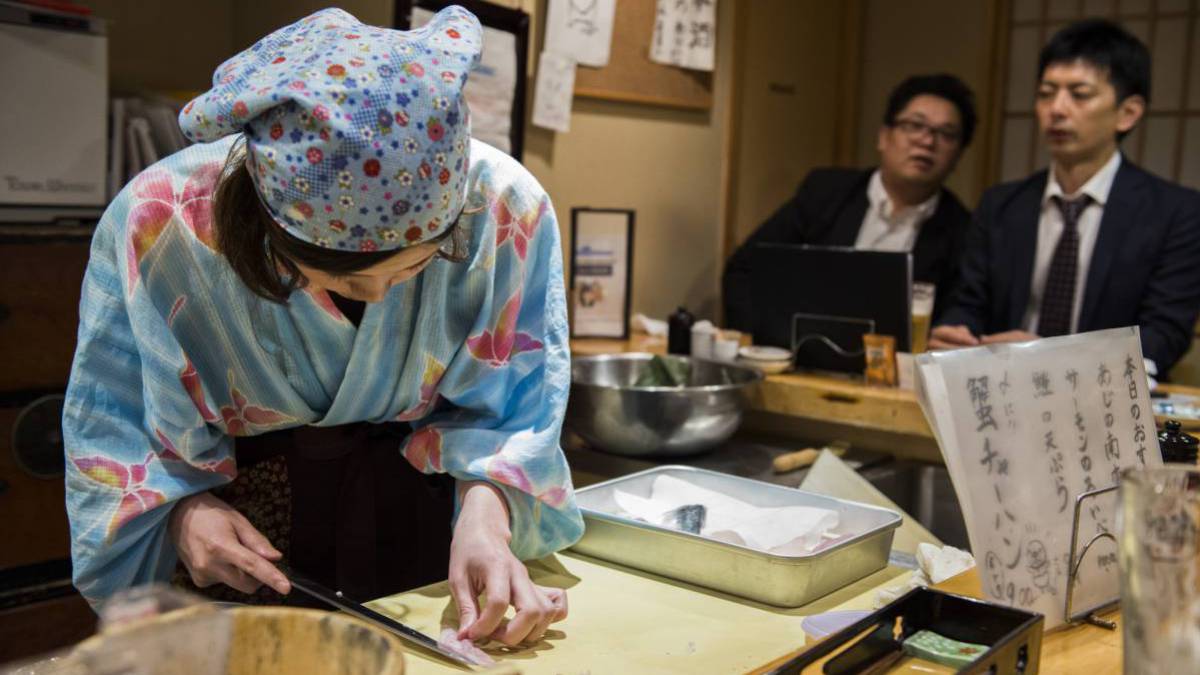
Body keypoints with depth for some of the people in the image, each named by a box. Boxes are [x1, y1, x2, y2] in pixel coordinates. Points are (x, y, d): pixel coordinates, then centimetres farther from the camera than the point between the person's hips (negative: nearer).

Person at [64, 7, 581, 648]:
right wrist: (178, 510, -27)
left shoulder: (506, 209, -25)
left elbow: (517, 404, -13)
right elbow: (110, 421, -10)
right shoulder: (159, 222, -26)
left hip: (422, 501, 1)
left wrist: (485, 514, -31)